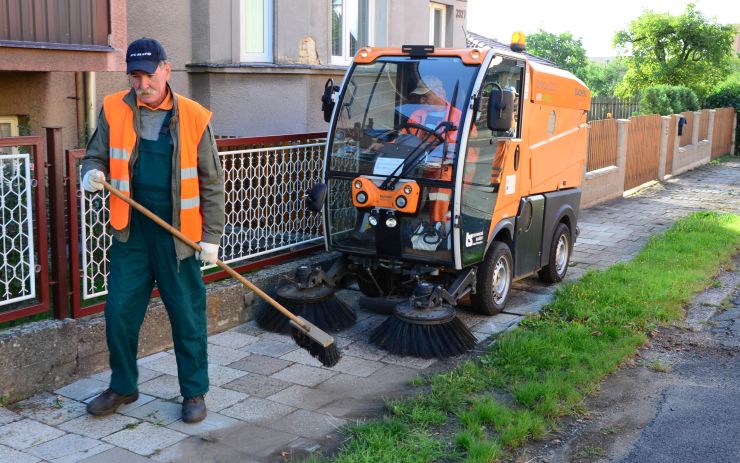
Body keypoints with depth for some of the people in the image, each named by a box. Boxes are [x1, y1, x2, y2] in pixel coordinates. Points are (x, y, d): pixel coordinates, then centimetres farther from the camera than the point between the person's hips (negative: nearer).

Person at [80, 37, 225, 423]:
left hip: (178, 234, -2)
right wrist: (92, 173, -13)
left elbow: (212, 183, -2)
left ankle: (194, 392, 21)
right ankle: (122, 387, 29)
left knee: (188, 315, 5)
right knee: (119, 312, 9)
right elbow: (96, 155, 12)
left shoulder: (194, 117, -6)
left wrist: (212, 237, -6)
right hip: (130, 232, 3)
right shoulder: (114, 111, 0)